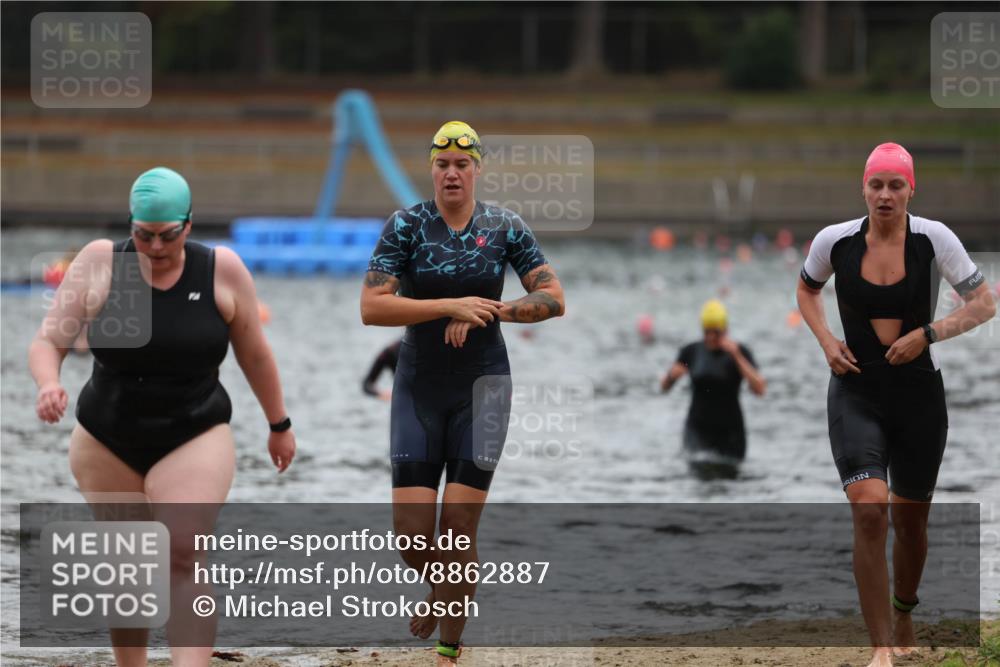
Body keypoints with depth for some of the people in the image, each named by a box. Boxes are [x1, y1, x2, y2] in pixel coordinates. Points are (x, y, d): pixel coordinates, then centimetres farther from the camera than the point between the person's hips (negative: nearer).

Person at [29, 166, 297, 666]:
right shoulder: (99, 261, -7)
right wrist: (48, 385, -31)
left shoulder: (222, 270, -7)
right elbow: (48, 341, -9)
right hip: (106, 441, 2)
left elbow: (254, 352, 5)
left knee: (183, 559, -19)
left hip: (194, 440, -2)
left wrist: (279, 424, 14)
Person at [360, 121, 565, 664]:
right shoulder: (405, 226, -5)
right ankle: (441, 587, 30)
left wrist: (489, 311, -15)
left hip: (482, 386, 0)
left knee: (459, 532, -5)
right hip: (419, 387, 0)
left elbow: (553, 299, -1)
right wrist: (451, 306, -21)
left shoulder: (506, 228, 0)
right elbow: (371, 307, -14)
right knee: (411, 536, -5)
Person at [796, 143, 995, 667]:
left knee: (910, 520, 14)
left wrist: (927, 334, -18)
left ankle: (903, 614, 44)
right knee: (869, 511, -19)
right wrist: (826, 341, -1)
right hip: (857, 395, -1)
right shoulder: (835, 242, -6)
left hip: (919, 396, 1)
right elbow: (806, 290, 16)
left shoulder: (933, 239, -10)